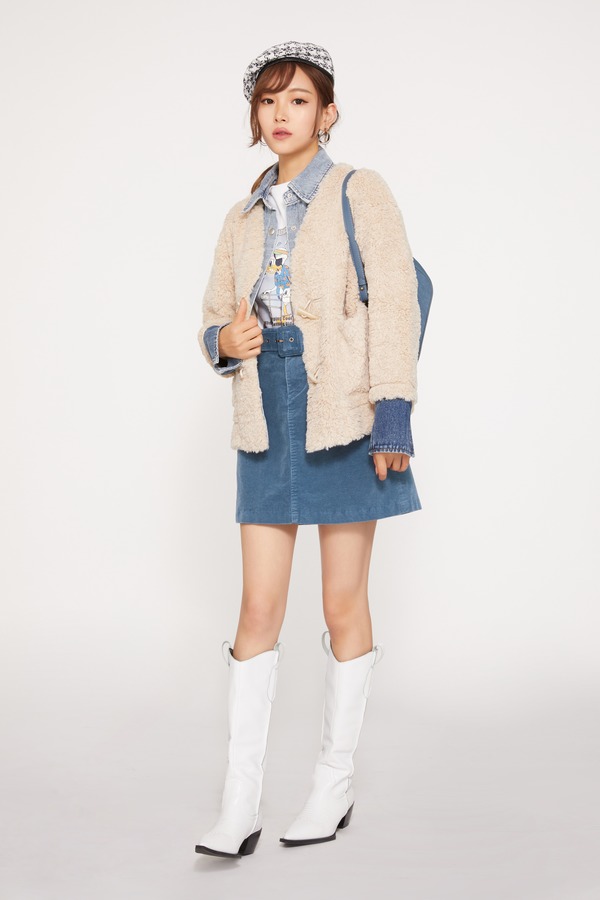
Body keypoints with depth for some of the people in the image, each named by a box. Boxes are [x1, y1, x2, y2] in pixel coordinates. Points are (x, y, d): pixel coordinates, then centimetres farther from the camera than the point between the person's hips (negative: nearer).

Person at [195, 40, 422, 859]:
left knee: (343, 606, 4)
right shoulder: (243, 218, 15)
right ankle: (240, 806, 7)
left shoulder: (360, 192, 0)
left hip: (344, 418, -4)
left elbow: (393, 304, -7)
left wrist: (393, 417, -15)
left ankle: (336, 785, 19)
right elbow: (214, 318, 19)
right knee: (258, 610, 1)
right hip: (269, 422, 4)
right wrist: (225, 341, -6)